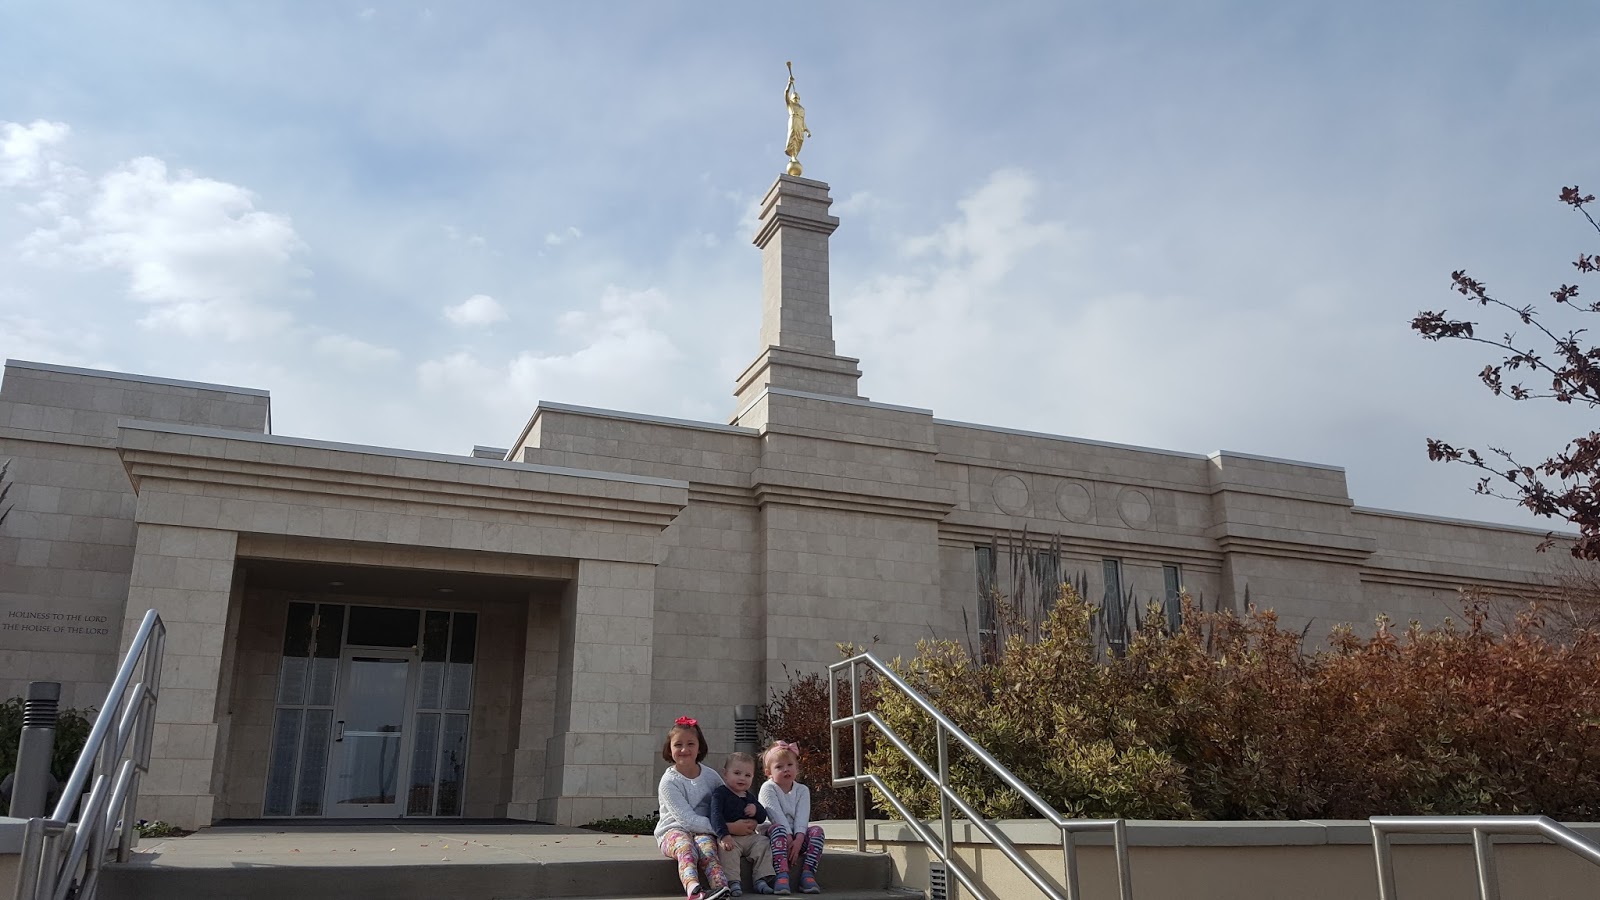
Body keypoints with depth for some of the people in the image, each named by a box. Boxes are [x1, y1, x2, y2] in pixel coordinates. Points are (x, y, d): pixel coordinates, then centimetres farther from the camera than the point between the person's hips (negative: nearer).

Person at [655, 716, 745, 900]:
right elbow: (687, 819, -17)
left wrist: (748, 824, -9)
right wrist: (728, 828, -21)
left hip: (703, 831, 3)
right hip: (673, 830, -3)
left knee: (706, 844, -32)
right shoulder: (669, 781, -9)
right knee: (686, 846, -36)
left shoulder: (710, 776, 6)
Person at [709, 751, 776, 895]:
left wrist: (756, 810, -3)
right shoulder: (719, 793, -3)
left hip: (750, 836, 6)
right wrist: (724, 835, -34)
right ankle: (733, 882, -32)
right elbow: (716, 815, -18)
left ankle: (761, 880, -12)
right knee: (728, 849, -35)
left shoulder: (749, 797, 20)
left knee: (763, 843, -14)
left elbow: (763, 817, 22)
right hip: (730, 837, -6)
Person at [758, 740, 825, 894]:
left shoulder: (802, 790, 7)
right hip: (774, 834, -4)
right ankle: (781, 875, -49)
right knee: (778, 829, -37)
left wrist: (798, 839, -25)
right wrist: (788, 837, -28)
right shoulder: (768, 789, -4)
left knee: (816, 831, -23)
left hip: (797, 837, 4)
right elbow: (776, 815, -16)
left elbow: (802, 816, -8)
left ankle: (807, 874, -30)